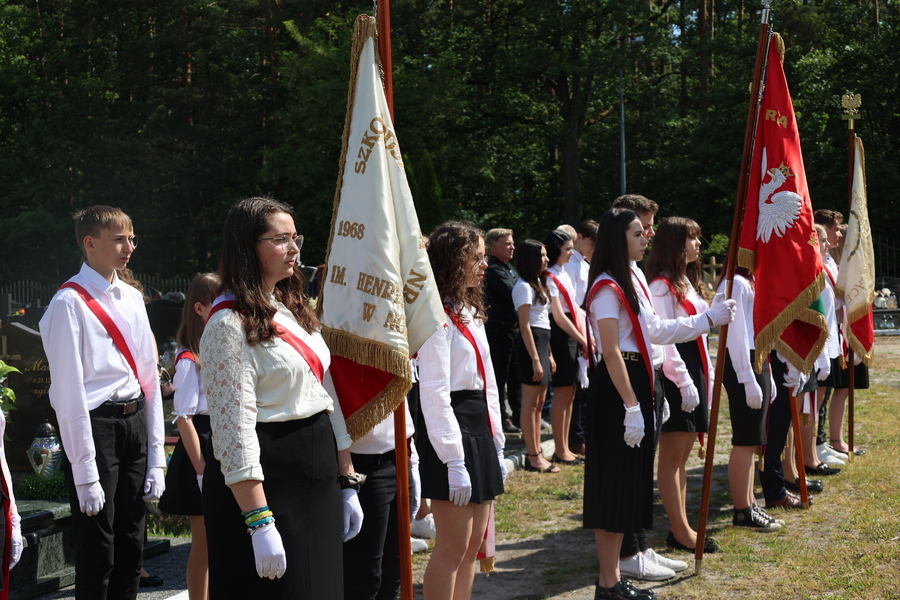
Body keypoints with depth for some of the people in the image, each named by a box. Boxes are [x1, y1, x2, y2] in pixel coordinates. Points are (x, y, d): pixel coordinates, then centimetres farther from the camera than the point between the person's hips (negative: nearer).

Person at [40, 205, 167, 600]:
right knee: (98, 551, 0)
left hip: (135, 420, 7)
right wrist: (84, 472, -15)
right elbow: (69, 391, -14)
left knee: (131, 547, 14)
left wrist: (156, 456, 9)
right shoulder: (70, 303, -12)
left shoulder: (132, 298, 10)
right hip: (95, 425, -7)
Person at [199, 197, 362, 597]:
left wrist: (347, 483, 13)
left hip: (317, 476, 8)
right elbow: (235, 429, -19)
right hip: (265, 481, -8)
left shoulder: (295, 309, 13)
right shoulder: (229, 325, -14)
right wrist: (259, 523, -23)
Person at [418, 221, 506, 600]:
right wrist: (453, 461, -20)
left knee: (474, 542, 13)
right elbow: (434, 394, -18)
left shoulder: (471, 313, 16)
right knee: (453, 546, -3)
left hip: (479, 427, 9)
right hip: (451, 429, -9)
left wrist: (496, 444, 15)